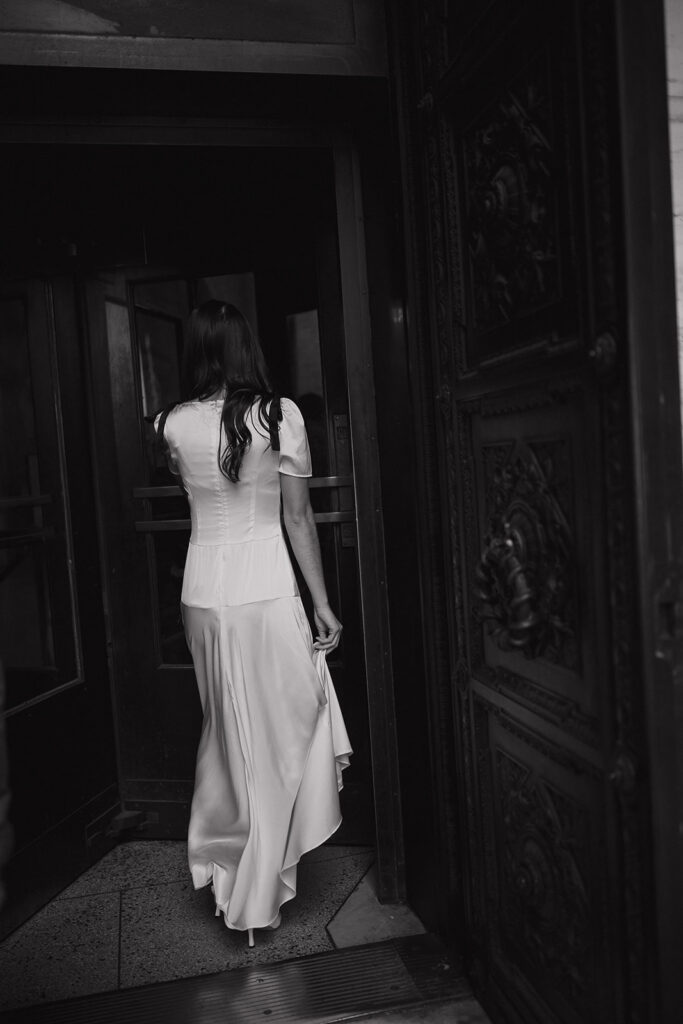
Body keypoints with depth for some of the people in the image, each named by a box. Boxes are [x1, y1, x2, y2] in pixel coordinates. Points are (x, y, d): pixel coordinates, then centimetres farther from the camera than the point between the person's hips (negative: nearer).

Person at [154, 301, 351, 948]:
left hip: (202, 595, 4)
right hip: (266, 593, -3)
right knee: (274, 739, 11)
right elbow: (298, 518, -7)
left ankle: (215, 857, 37)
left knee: (225, 728, 22)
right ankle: (254, 899, 22)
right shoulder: (279, 416, -9)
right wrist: (323, 603, -1)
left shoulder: (173, 425, -2)